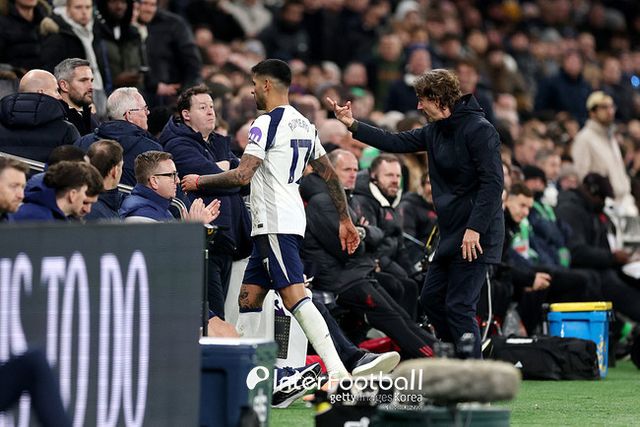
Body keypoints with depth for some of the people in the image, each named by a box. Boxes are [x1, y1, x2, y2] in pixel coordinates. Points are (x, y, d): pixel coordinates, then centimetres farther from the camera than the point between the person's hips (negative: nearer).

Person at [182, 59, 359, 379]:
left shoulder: (266, 123, -11)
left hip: (275, 223, -10)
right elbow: (330, 175, 18)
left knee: (294, 296, -16)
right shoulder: (304, 125, 16)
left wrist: (199, 181, -5)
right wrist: (345, 220, 23)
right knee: (249, 297, 13)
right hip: (290, 219, 10)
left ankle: (336, 370, -25)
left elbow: (242, 175, -19)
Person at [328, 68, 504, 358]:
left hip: (474, 238, -10)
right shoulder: (436, 130, 13)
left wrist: (475, 229, -25)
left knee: (459, 307, -11)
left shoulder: (479, 130, -15)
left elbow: (493, 182, -20)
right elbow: (397, 143, 20)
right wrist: (352, 125, 15)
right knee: (431, 298, 12)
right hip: (450, 235, 10)